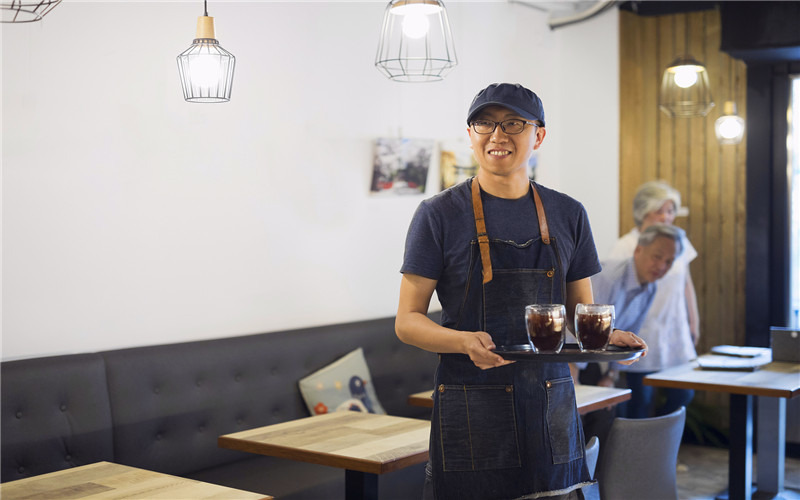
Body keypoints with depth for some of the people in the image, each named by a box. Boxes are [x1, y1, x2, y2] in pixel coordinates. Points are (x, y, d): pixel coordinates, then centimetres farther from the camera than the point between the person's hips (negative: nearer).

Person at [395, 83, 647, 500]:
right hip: (471, 414, -3)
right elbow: (407, 321, -4)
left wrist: (605, 336, -8)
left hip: (551, 412, 3)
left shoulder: (568, 215, 8)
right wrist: (465, 341, -22)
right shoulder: (440, 214, -3)